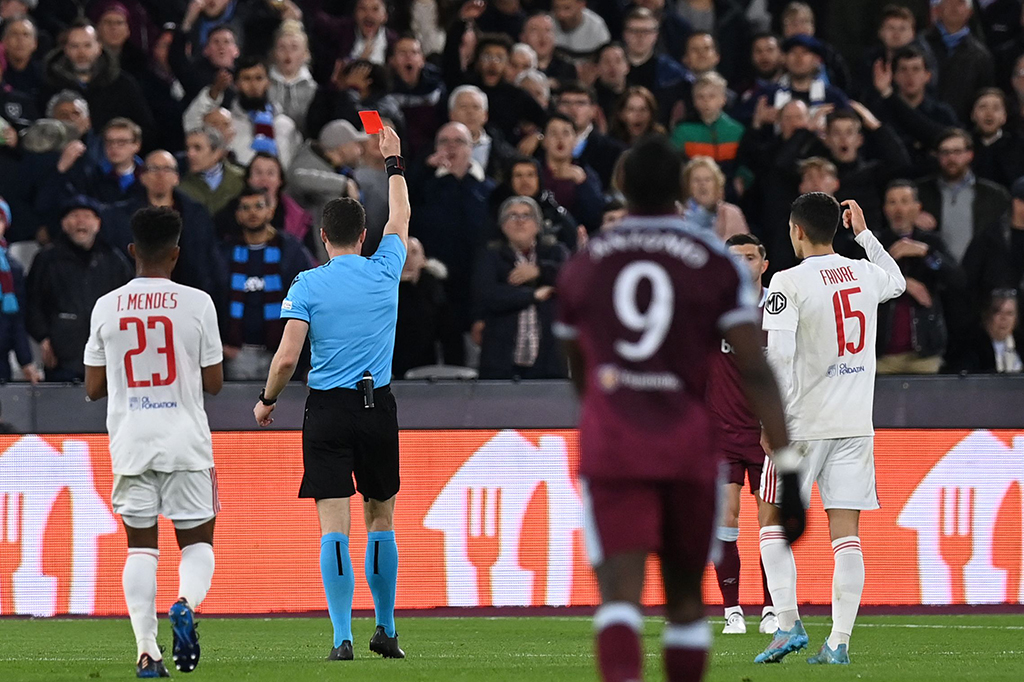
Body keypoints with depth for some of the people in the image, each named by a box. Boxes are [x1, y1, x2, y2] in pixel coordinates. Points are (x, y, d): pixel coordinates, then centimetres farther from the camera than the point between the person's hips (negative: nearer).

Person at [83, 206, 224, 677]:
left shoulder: (106, 307, 1)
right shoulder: (196, 304, -5)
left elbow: (93, 388, 6)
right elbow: (214, 383, 0)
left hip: (130, 443, 2)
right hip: (186, 443, -2)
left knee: (141, 545, 7)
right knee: (197, 540, 10)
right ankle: (185, 604, -20)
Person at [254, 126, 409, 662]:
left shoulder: (307, 285, -5)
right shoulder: (384, 272, 3)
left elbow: (287, 357, -10)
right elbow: (400, 221, 23)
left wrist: (267, 400, 8)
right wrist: (393, 163, 36)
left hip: (328, 412, -2)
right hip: (379, 407, 2)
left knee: (334, 526, -4)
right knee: (380, 519, 15)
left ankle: (342, 638, -12)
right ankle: (386, 631, 19)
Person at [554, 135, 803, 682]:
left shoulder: (582, 266, 9)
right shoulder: (717, 265, 1)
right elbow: (754, 371, -7)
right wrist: (788, 467, -8)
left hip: (609, 449, 0)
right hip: (688, 447, 0)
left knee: (619, 592, -13)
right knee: (685, 594, 16)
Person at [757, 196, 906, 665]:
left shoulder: (789, 283, -10)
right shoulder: (865, 275, 6)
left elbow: (779, 357, -18)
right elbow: (897, 282, 32)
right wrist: (864, 233, 37)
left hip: (803, 424, -4)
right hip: (856, 425, 4)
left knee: (773, 521, 10)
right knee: (845, 533, 1)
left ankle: (789, 625, -1)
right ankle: (839, 641, -4)